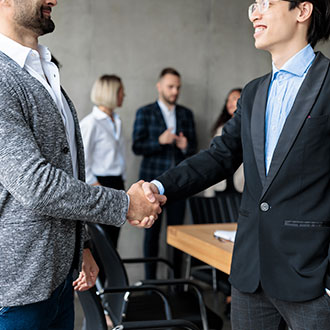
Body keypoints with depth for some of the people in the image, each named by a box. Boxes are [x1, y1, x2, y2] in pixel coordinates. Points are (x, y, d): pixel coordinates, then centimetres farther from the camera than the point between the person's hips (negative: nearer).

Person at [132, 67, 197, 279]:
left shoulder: (186, 114, 13)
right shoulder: (145, 113, 3)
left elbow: (193, 148, 13)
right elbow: (137, 147, -4)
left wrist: (185, 146, -10)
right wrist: (160, 142, -20)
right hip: (153, 180, -2)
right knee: (152, 231, 3)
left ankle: (177, 279, 12)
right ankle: (150, 280, 10)